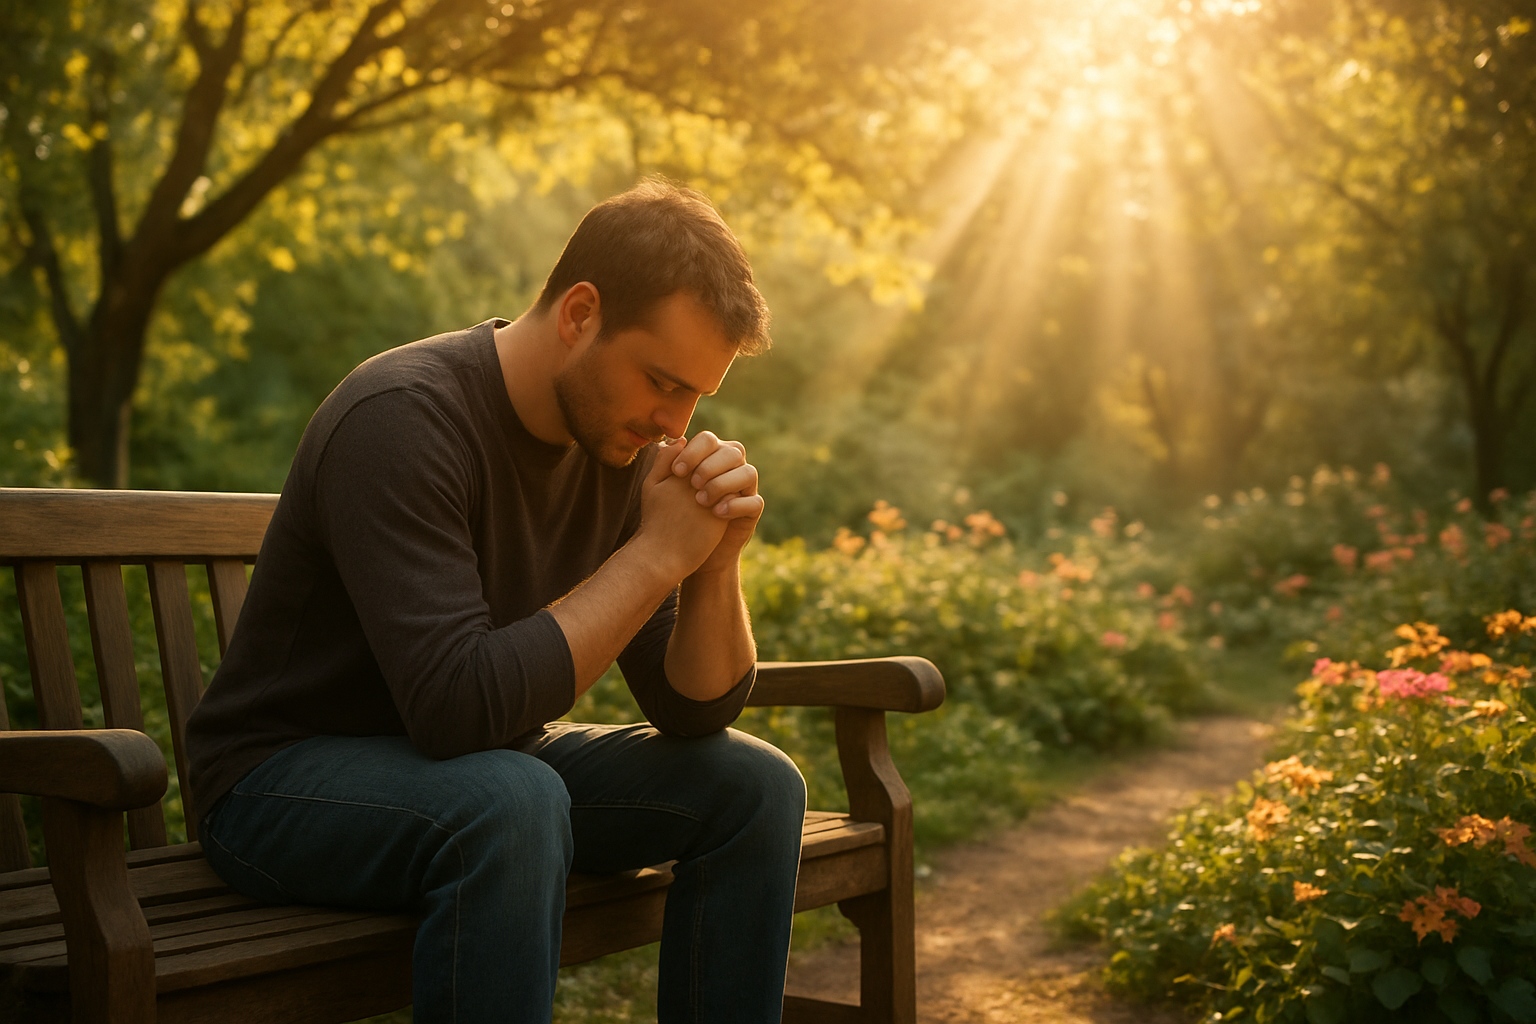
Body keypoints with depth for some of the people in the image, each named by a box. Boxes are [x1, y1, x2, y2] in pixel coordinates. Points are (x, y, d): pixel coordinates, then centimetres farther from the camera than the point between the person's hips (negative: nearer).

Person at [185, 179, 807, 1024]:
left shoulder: (622, 439, -3)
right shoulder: (403, 420, -25)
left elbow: (693, 713, -1)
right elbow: (459, 707, -35)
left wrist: (717, 559, -19)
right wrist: (656, 552, -29)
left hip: (490, 767, 7)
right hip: (286, 778, -7)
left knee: (754, 786, -5)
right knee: (510, 801, -37)